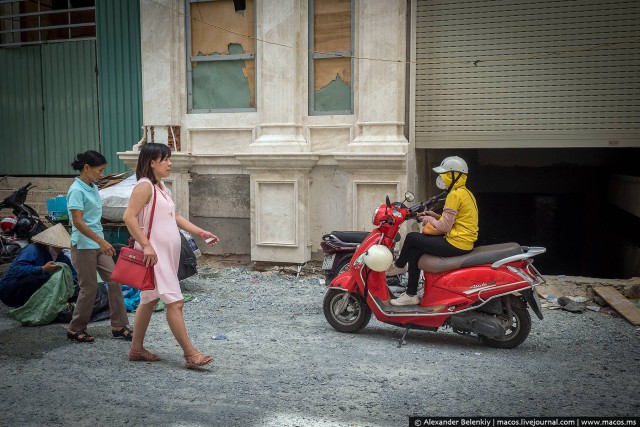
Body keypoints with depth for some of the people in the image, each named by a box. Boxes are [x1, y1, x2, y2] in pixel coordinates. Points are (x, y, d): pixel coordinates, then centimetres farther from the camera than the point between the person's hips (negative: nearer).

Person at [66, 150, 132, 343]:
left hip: (98, 244, 8)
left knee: (114, 281, 4)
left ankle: (119, 326, 11)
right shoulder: (77, 191, -15)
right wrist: (101, 241, -25)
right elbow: (78, 222, -21)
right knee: (89, 287, 1)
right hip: (83, 245, -8)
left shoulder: (93, 188, 10)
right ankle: (75, 329, 19)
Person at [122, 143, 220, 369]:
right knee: (175, 302, -9)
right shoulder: (145, 185, -13)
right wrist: (146, 245, -25)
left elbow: (175, 217, 20)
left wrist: (200, 232, 12)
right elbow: (129, 217, -21)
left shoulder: (160, 187, 16)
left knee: (149, 300, 16)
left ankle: (137, 349, 27)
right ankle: (190, 354, -5)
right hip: (154, 255, -10)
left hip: (167, 254, 10)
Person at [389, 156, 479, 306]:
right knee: (414, 251, 10)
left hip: (455, 244, -10)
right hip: (465, 241, 10)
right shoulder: (465, 192, 16)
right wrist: (435, 216, 11)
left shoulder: (455, 195, -16)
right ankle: (411, 295, 14)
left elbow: (445, 226, -19)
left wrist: (429, 220, -1)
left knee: (412, 238, -4)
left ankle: (398, 266, 21)